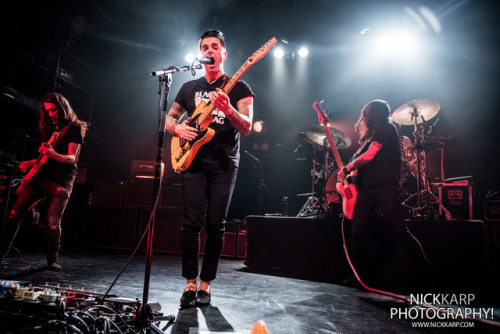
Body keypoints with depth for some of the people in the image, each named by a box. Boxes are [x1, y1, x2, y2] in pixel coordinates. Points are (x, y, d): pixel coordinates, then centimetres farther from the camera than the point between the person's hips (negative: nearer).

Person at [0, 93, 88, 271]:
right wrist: (31, 163, 9)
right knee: (15, 213, 1)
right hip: (40, 176, 7)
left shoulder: (74, 128, -3)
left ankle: (53, 259, 6)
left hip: (62, 181, -7)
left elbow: (72, 158, -13)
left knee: (53, 223, -11)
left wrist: (54, 155, -32)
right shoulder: (50, 129, 18)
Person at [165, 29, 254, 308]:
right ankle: (190, 284, 7)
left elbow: (247, 128, -5)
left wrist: (228, 110, -25)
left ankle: (205, 285, 12)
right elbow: (169, 117, 23)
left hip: (224, 163, -2)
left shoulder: (239, 88, 7)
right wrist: (178, 128, 0)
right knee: (192, 222, -5)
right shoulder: (190, 88, 18)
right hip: (193, 160, 2)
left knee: (216, 225, -1)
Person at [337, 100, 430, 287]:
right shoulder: (368, 135, 24)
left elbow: (369, 156, -10)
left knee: (399, 231, -10)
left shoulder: (387, 129, -1)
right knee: (358, 233, -1)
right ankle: (365, 277, 9)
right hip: (365, 189, 7)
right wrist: (352, 173, 9)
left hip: (385, 188, -7)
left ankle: (427, 270, 7)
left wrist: (346, 170, -2)